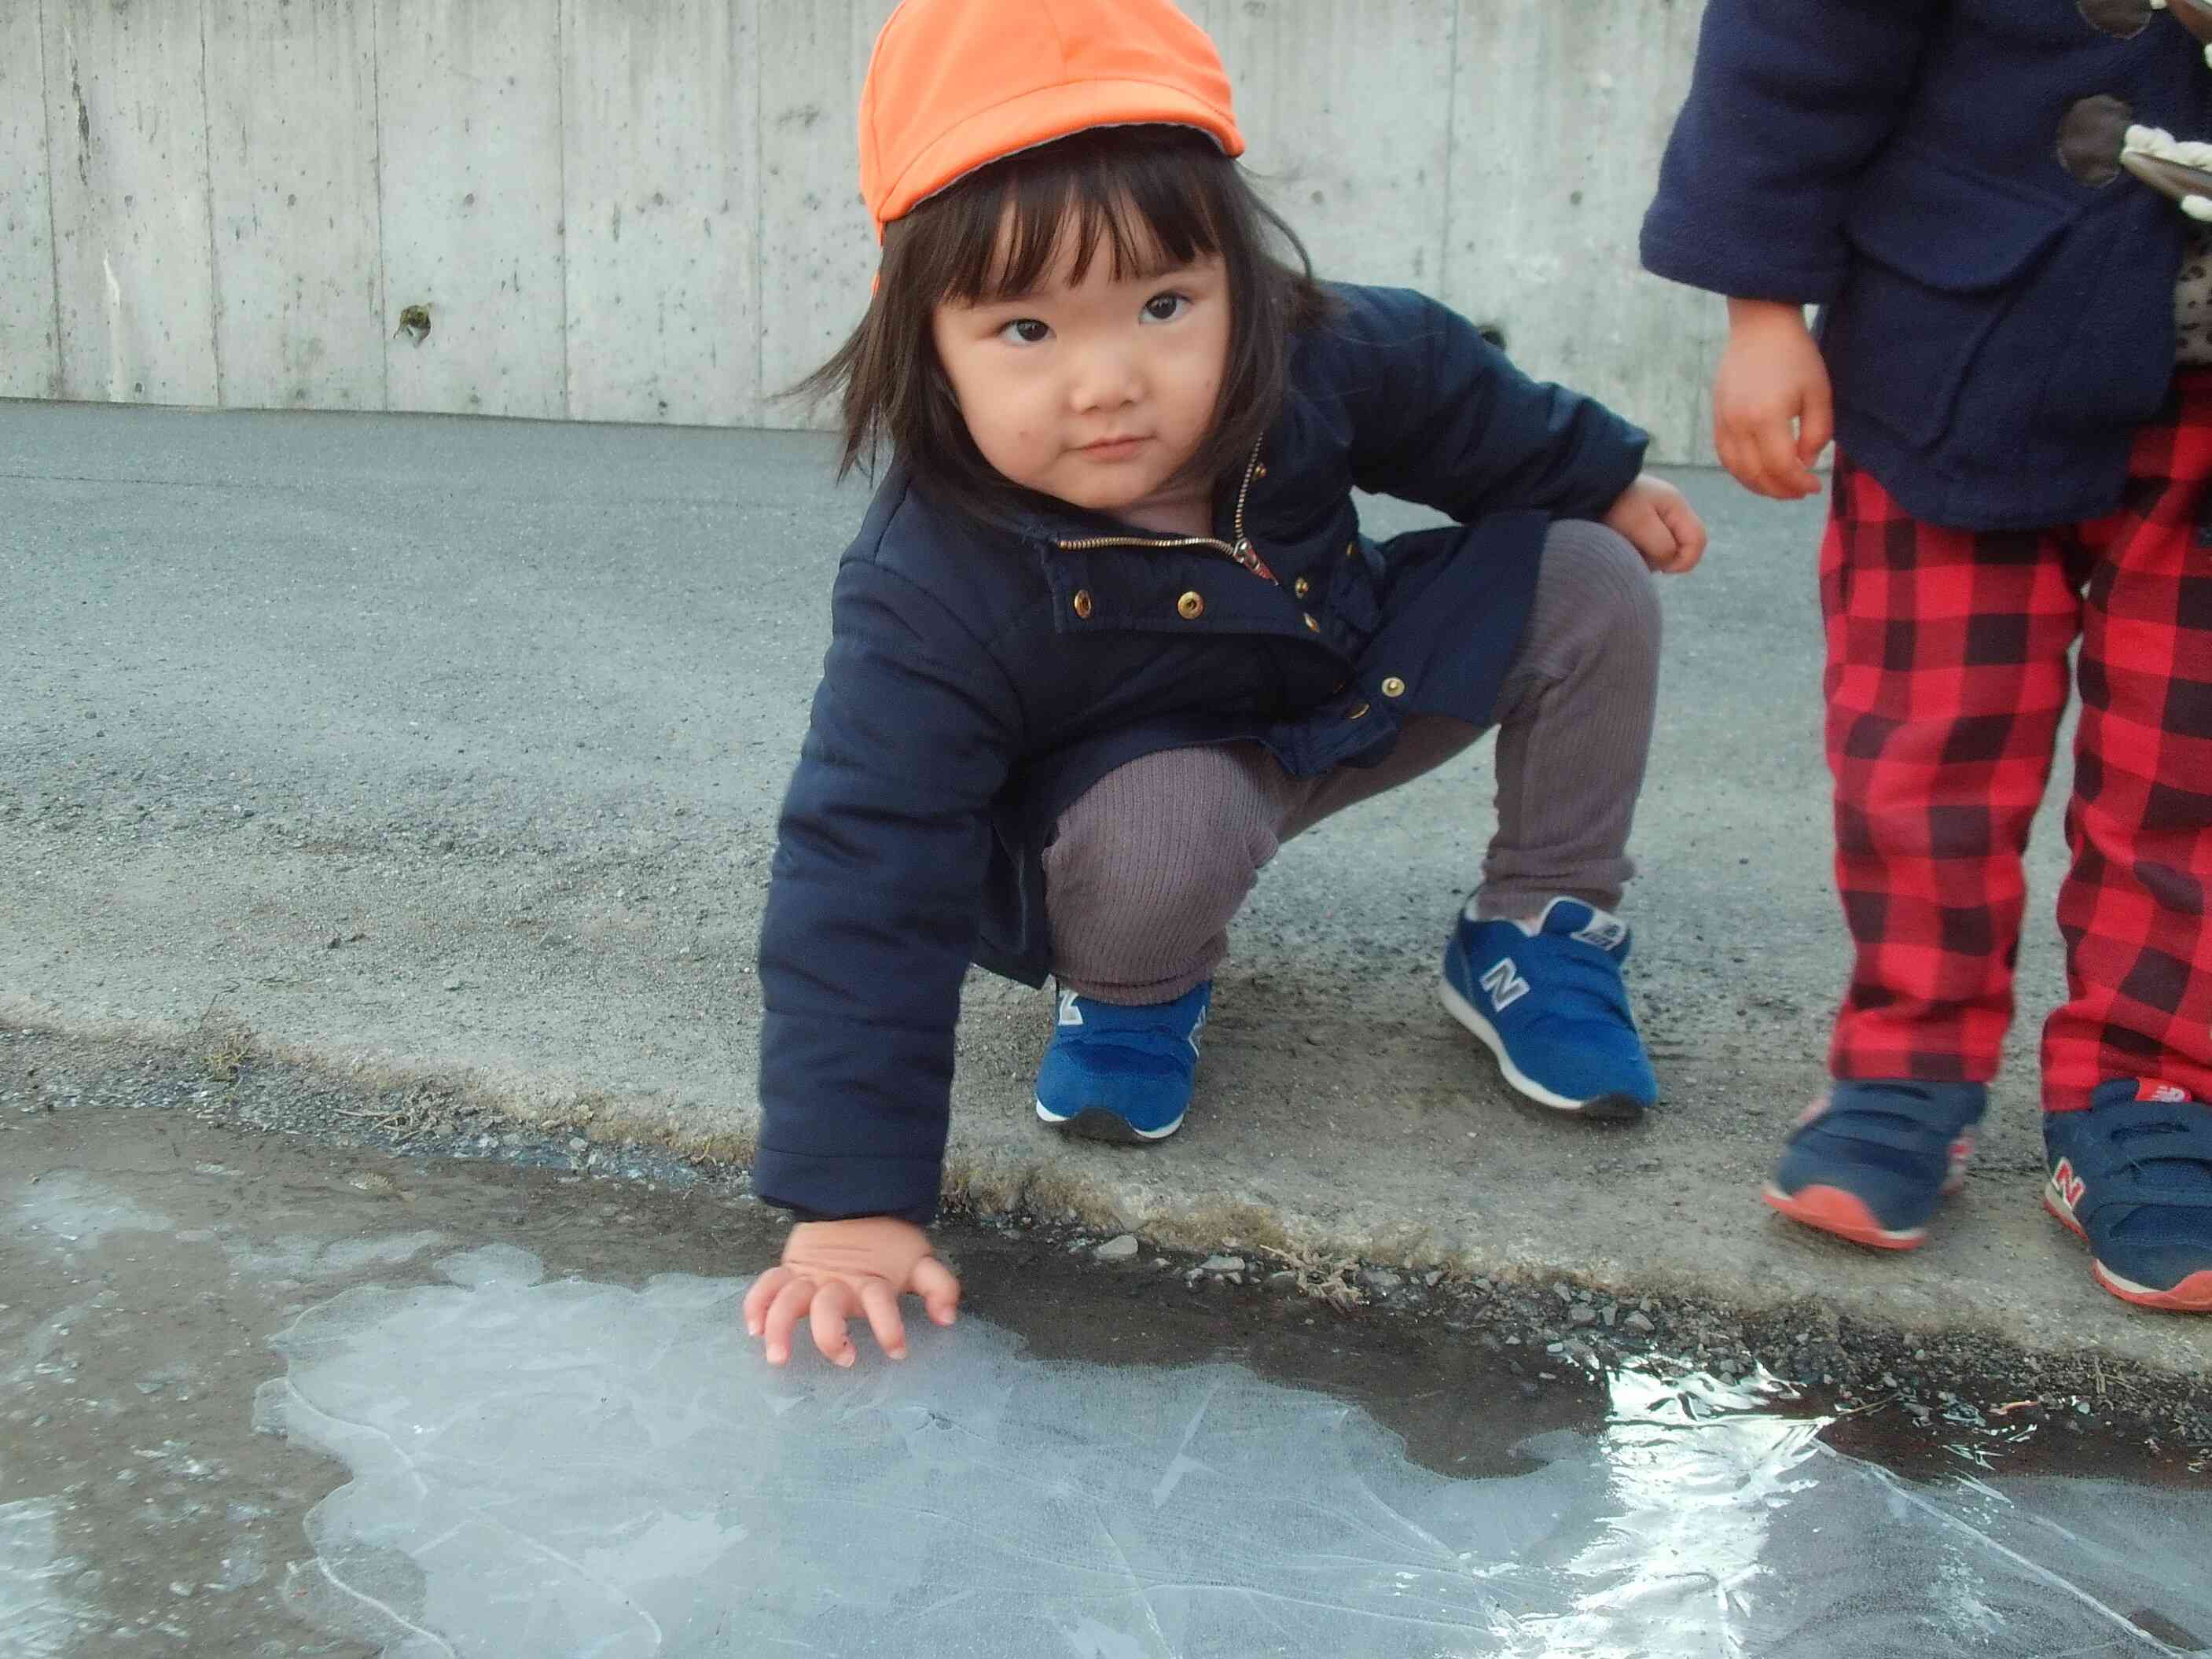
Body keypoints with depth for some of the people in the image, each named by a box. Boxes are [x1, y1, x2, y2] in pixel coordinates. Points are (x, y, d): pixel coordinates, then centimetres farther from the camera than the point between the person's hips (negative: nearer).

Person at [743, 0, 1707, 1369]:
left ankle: (1544, 933, 11)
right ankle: (1135, 991, -2)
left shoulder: (1317, 363, -26)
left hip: (1338, 690, 5)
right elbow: (863, 889, -37)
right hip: (1127, 794, -5)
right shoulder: (929, 601, -38)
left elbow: (1451, 397, -1)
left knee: (1590, 585, -6)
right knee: (1166, 830, -39)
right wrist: (851, 1204, -40)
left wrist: (1601, 477, 15)